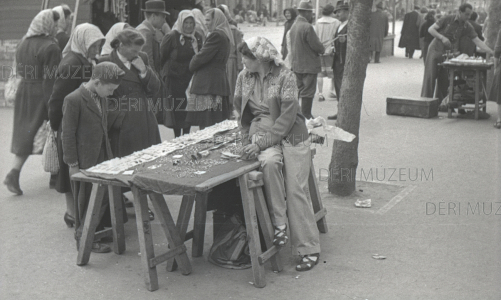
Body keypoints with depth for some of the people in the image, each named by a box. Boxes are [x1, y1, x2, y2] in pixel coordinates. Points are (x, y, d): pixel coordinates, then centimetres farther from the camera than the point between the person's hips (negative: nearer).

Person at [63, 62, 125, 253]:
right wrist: (73, 164, -13)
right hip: (85, 161, -7)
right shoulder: (74, 100, -17)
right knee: (87, 200, 3)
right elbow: (68, 134, -14)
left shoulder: (101, 98, 9)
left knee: (105, 196, 10)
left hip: (103, 157, 7)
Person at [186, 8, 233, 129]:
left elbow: (202, 57, -15)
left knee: (207, 125, -9)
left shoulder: (216, 35, -12)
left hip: (209, 85, -10)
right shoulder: (225, 36, 19)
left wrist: (192, 65, 4)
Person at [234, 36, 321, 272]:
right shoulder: (244, 77, 6)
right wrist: (248, 142, 2)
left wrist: (262, 142, -22)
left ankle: (309, 249, 0)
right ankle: (279, 224, -19)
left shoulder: (285, 77, -10)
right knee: (269, 162, -32)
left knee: (296, 190, -9)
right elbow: (242, 114, 15)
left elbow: (288, 116, -15)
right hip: (261, 131, 3)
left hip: (291, 135, -3)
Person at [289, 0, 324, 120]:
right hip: (309, 65, -8)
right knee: (308, 91, -2)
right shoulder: (307, 27, -20)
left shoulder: (294, 26, 7)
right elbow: (317, 46, -20)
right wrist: (322, 50, 4)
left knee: (299, 89, 18)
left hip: (296, 64, 8)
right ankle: (306, 116, 2)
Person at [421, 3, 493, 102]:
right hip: (436, 49, -3)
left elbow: (478, 41, -6)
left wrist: (492, 53, -16)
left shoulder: (467, 27, -3)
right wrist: (442, 38, -23)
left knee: (444, 80, 3)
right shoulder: (447, 19, -10)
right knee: (430, 76, -7)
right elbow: (430, 29, -8)